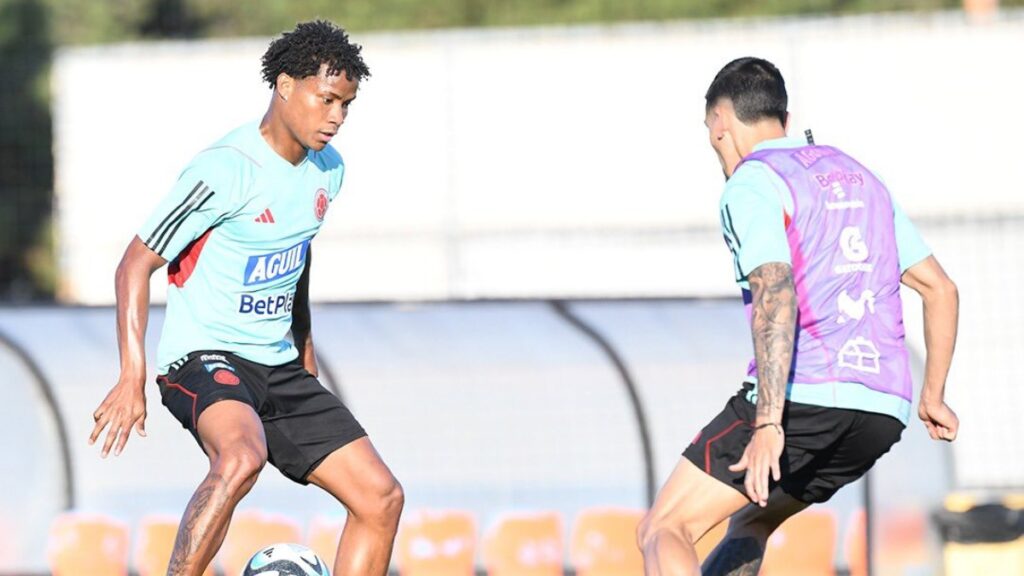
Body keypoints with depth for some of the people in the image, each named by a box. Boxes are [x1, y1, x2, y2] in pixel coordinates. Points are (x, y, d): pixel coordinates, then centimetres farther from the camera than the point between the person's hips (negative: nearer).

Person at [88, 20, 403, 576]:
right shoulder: (225, 171, -19)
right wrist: (133, 377, -22)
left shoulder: (327, 170, 6)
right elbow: (136, 264, -15)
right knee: (243, 455, -39)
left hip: (279, 368, 8)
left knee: (381, 498, -1)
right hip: (204, 358, -8)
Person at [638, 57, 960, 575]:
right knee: (749, 522, 27)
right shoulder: (860, 178, 23)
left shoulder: (750, 186, -2)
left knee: (662, 532, -5)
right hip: (883, 414, 8)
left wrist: (769, 423, -24)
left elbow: (776, 294, -18)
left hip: (803, 397, -8)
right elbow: (940, 289, 23)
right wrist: (932, 396, 32)